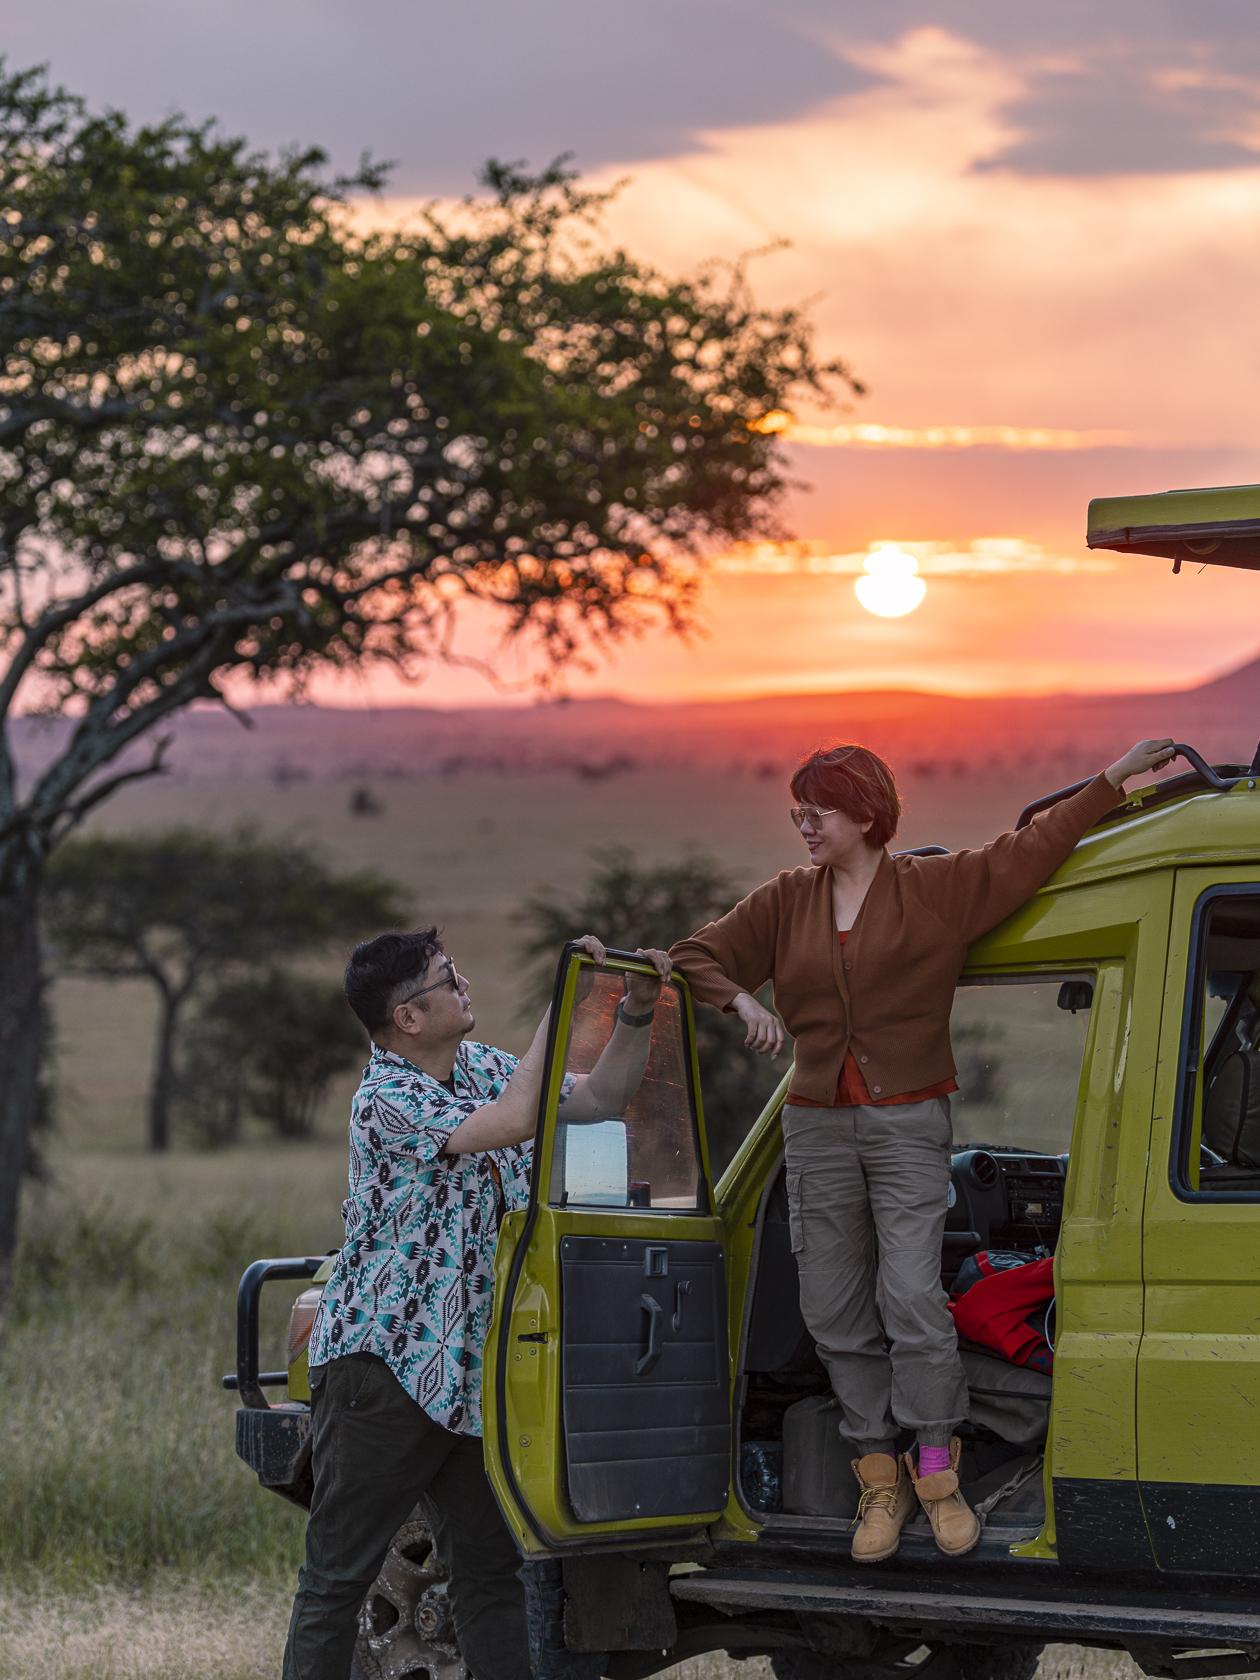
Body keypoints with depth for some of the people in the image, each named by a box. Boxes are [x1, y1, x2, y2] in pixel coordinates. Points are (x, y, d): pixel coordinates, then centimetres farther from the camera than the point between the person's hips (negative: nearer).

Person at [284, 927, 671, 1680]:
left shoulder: (483, 1067, 9)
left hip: (474, 1366, 8)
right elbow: (515, 1121, -28)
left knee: (490, 1566, 8)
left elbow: (599, 1097, 16)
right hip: (387, 1358, -8)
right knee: (339, 1575, -3)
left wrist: (637, 1012, 1)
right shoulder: (387, 1101, -17)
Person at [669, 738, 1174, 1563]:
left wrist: (1114, 779, -2)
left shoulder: (938, 888, 0)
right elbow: (696, 958, 11)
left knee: (911, 1295, -14)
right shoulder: (786, 902, 8)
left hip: (910, 1121, -3)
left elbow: (1033, 847, 1)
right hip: (818, 1124, 3)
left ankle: (939, 1475, -4)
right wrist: (741, 1000, -9)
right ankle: (881, 1480, 9)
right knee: (837, 1309, 2)